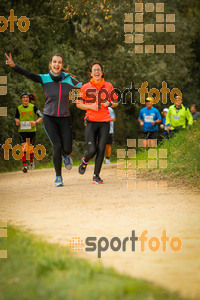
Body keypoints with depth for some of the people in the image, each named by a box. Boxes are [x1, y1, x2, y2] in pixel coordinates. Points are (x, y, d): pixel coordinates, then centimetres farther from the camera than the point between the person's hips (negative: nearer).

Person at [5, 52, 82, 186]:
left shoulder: (68, 79, -3)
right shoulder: (44, 79, -6)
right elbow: (29, 75, -21)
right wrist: (14, 66, -37)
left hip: (64, 119, 1)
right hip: (49, 118, -1)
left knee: (67, 149, -4)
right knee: (57, 146, -16)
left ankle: (65, 156, 36)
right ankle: (58, 177, -1)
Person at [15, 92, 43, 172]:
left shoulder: (33, 107, 0)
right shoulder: (19, 108, 5)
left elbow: (41, 117, 4)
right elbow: (16, 117, 22)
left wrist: (36, 122, -14)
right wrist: (17, 121, -1)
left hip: (31, 130, 0)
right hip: (22, 130, 1)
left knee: (30, 149, 4)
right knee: (24, 148, -14)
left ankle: (31, 161, 34)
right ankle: (24, 165, -16)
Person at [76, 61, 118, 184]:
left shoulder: (109, 86, 7)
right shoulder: (85, 87, 3)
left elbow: (115, 102, 16)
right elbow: (79, 104, 7)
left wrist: (109, 103, -7)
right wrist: (90, 106, -11)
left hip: (104, 122, 2)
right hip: (91, 122, -2)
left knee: (101, 150, -5)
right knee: (92, 150, -10)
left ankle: (96, 175, 9)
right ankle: (85, 161, 26)